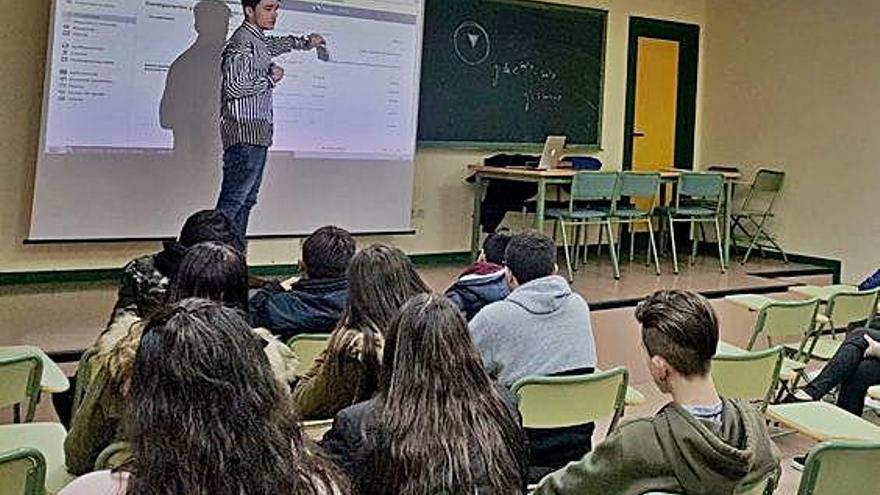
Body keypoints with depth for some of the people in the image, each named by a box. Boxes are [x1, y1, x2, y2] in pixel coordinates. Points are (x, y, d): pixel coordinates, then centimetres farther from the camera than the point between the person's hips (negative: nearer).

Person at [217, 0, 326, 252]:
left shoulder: (258, 41, 16)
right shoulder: (242, 42, -13)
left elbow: (275, 44, 41)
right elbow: (233, 87, -24)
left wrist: (304, 42, 49)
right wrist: (270, 79, -13)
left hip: (257, 135, 10)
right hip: (244, 134, -10)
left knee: (246, 200, 11)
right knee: (232, 202, -12)